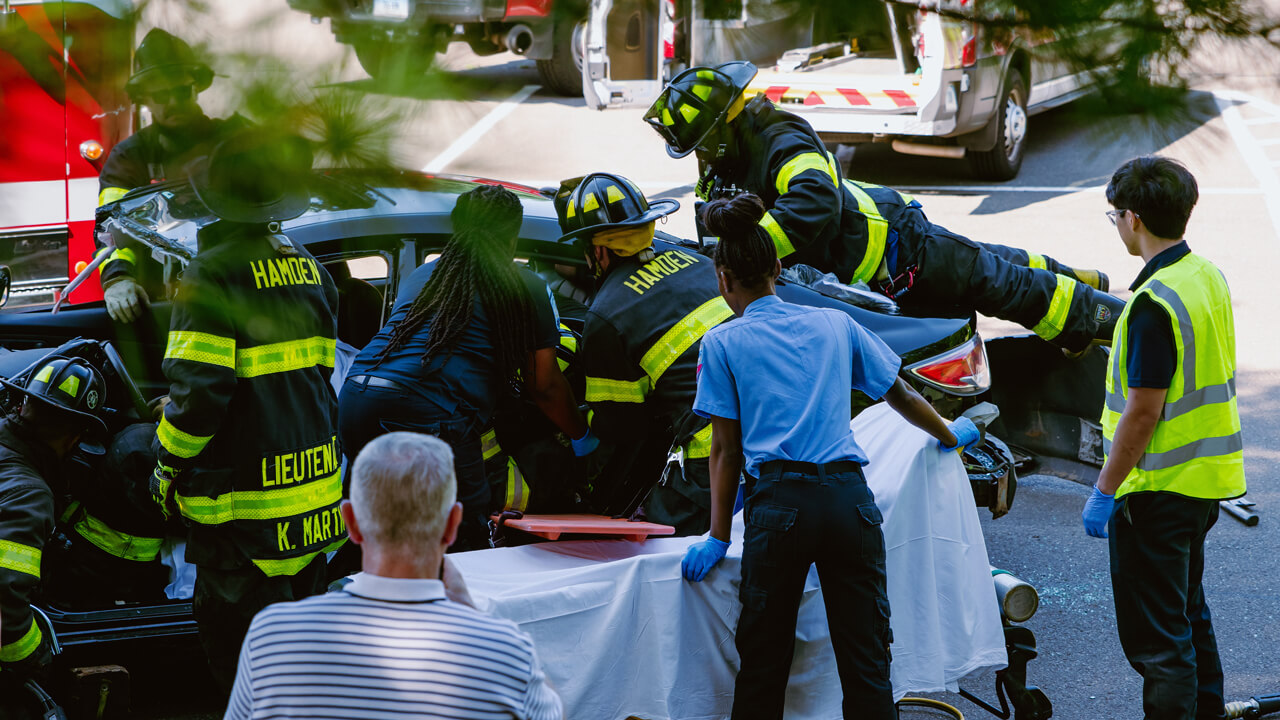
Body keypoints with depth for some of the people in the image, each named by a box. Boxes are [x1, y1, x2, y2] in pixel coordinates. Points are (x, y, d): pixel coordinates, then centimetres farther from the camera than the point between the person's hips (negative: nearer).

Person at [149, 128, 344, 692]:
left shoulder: (214, 273, -16)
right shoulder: (308, 268, 9)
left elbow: (198, 391, -22)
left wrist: (168, 469, -7)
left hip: (247, 506, -8)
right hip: (316, 492, 8)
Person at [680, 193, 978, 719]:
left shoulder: (722, 344, 6)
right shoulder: (834, 324, 15)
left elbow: (726, 449, 3)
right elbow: (900, 395, 23)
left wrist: (718, 538, 6)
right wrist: (951, 436, 41)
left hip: (780, 503, -3)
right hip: (850, 495, 3)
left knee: (763, 663, 5)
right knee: (866, 662, 3)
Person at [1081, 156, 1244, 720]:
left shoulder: (1155, 302, -23)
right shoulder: (1209, 277, 5)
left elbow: (1143, 411, -23)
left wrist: (1104, 492, -16)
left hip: (1159, 487, -9)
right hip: (1207, 480, 9)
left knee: (1155, 635, -1)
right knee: (1188, 612, 23)